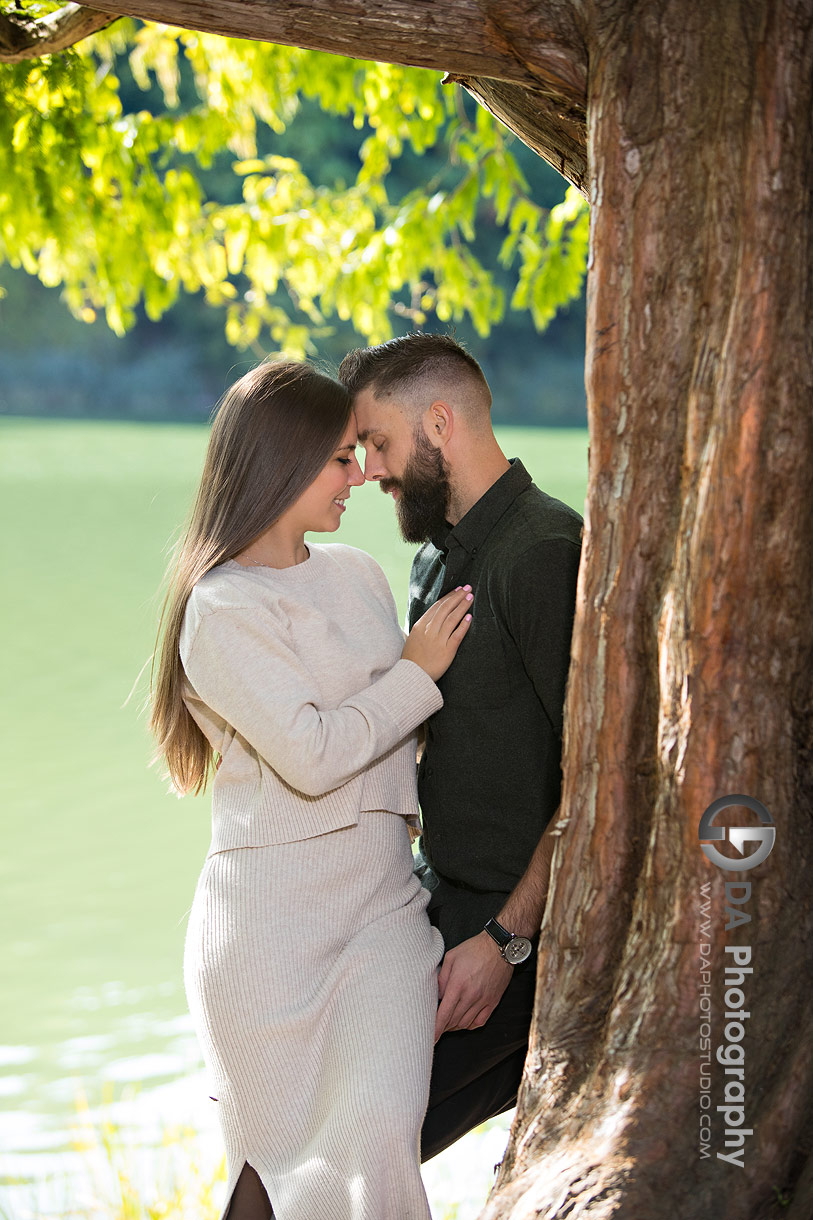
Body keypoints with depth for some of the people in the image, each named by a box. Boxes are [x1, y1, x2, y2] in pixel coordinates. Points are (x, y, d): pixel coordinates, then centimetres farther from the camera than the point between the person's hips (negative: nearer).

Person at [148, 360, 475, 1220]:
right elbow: (311, 755, -16)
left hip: (382, 904, 5)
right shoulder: (221, 610, -8)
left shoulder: (357, 575, 15)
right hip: (272, 916, -5)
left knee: (379, 1125, -16)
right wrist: (416, 672, -4)